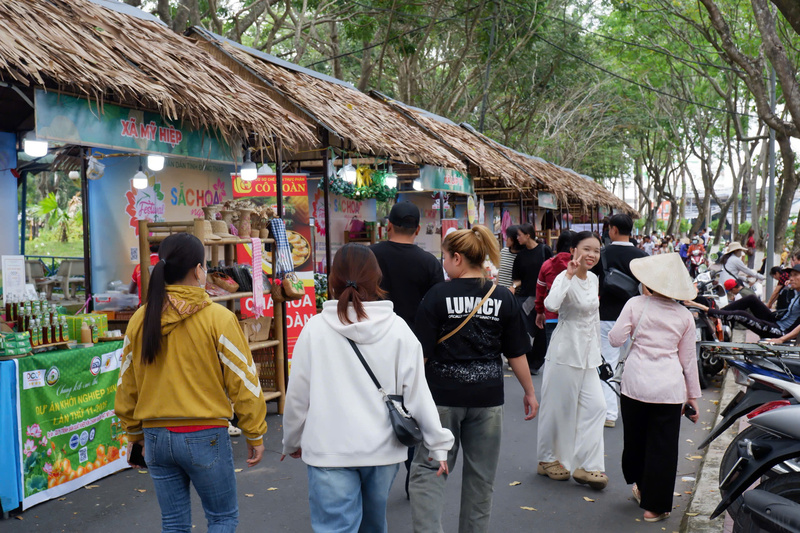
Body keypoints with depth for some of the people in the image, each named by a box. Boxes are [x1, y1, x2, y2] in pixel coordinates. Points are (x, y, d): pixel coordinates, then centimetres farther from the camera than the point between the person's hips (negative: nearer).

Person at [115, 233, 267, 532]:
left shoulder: (141, 319, 2)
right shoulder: (218, 318, -12)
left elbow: (127, 384, 10)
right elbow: (243, 381, -9)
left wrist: (134, 432, 23)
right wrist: (255, 435, 2)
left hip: (156, 437, 5)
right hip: (205, 436, -4)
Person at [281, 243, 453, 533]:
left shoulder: (315, 328, -8)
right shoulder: (398, 329, -6)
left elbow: (297, 394, -2)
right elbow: (417, 392, -5)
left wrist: (292, 441, 15)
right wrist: (438, 444, 5)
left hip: (330, 451, -2)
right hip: (382, 449, 2)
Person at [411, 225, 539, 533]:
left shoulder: (438, 296, -8)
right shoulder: (503, 298, 0)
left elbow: (421, 352, -8)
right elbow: (516, 354, 3)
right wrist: (530, 392, 15)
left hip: (443, 394, -2)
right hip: (487, 397, 3)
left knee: (428, 469, 7)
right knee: (481, 476, 15)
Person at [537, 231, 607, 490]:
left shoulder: (593, 279, 9)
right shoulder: (565, 277, -15)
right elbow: (551, 304, -37)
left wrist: (597, 349, 20)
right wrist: (569, 275, -33)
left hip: (587, 354, 7)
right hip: (565, 352, -7)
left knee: (596, 405, 2)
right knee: (559, 407, 3)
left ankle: (586, 466, 9)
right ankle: (548, 459, 22)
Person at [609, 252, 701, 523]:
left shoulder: (635, 304, -4)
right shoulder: (684, 315, 3)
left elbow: (615, 339, -4)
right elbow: (688, 359, 7)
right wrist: (693, 395, 15)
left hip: (636, 382, 0)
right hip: (670, 387, 0)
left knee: (634, 438, 19)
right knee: (663, 447, 8)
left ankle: (640, 485, 37)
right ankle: (654, 506, 13)